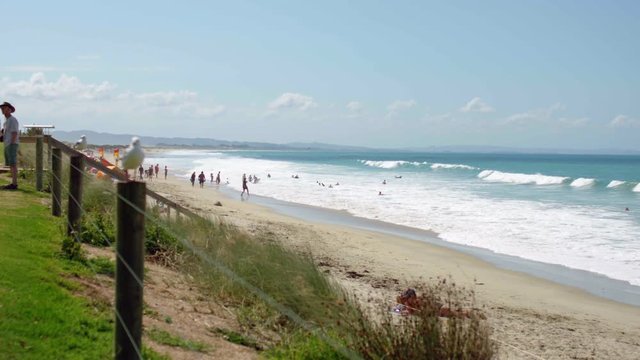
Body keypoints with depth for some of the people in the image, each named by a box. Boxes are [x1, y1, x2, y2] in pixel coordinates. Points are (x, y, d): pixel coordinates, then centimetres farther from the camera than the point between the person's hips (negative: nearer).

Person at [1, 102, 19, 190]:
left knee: (13, 165, -10)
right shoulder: (7, 121, 18)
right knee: (11, 165, 9)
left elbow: (15, 134, -17)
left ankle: (14, 184, -10)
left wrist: (11, 145, -20)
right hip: (7, 145, 10)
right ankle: (13, 183, 12)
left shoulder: (13, 120, -12)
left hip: (12, 145, -10)